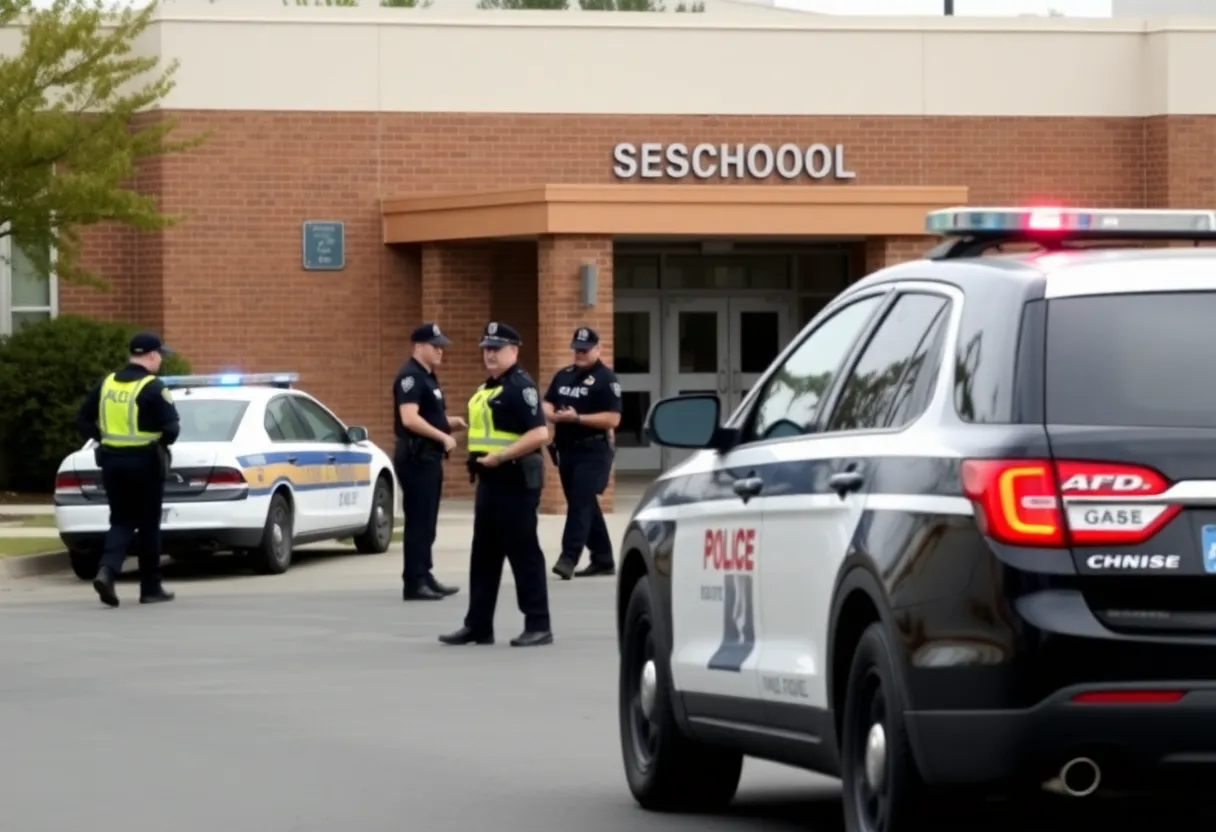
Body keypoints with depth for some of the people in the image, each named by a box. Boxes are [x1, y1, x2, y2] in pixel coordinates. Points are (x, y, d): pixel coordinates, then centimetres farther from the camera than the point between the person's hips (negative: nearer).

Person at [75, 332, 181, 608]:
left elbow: (83, 420, 9)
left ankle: (107, 570, -13)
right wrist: (163, 440, 3)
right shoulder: (153, 388, -12)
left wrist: (103, 438, 14)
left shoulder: (107, 384, 6)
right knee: (148, 526, 7)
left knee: (121, 521, 11)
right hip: (145, 463, -5)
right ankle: (151, 588, 14)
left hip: (112, 462, 5)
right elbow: (171, 428, -17)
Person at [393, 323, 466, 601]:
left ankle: (424, 577, 19)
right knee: (417, 522, -9)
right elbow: (409, 419, -25)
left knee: (426, 523, 13)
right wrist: (443, 436, -23)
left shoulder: (428, 377, 17)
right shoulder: (411, 377, -14)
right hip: (415, 456, -10)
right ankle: (414, 583, -7)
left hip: (429, 457, 10)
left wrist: (451, 422, 9)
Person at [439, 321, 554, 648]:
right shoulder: (487, 389, 16)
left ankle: (538, 626, -1)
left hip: (515, 480, -10)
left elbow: (539, 434, -22)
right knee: (483, 556, 12)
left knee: (523, 553, -6)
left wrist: (501, 456, -23)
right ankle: (478, 625, 17)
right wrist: (480, 462, 13)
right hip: (490, 480, 10)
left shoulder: (520, 387, -13)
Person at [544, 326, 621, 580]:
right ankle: (603, 559, 20)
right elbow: (546, 404, 15)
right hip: (567, 450, 8)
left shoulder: (606, 379, -8)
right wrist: (553, 415, -9)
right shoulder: (563, 376, 14)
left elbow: (613, 419, -15)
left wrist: (577, 418, -21)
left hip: (593, 452, -8)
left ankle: (569, 559, -20)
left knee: (580, 503, -14)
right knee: (585, 505, 12)